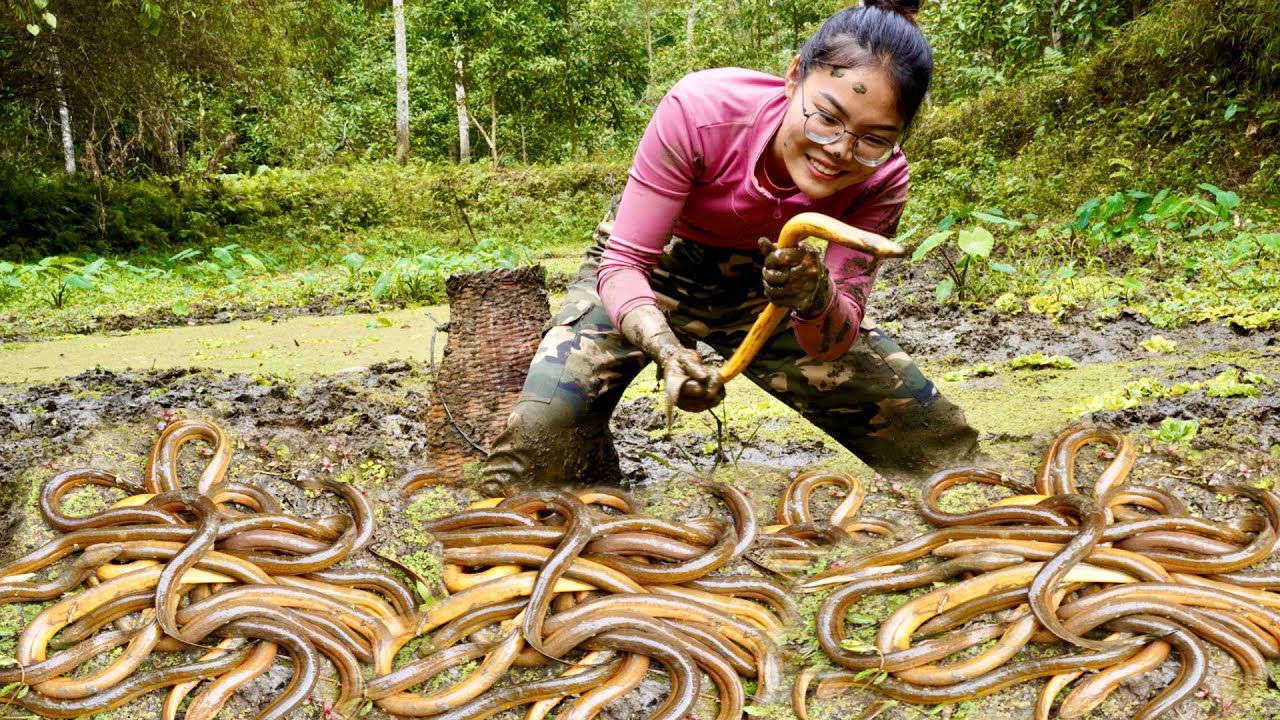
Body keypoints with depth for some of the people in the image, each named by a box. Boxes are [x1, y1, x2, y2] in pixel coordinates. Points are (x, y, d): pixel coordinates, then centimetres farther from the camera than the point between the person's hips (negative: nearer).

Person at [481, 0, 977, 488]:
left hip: (760, 288, 3)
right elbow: (623, 262, -27)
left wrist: (817, 297, -46)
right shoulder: (699, 110, -33)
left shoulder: (881, 178, -23)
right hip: (650, 273, -2)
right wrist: (666, 347, -48)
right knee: (536, 441, -28)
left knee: (940, 444, -7)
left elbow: (838, 341, -21)